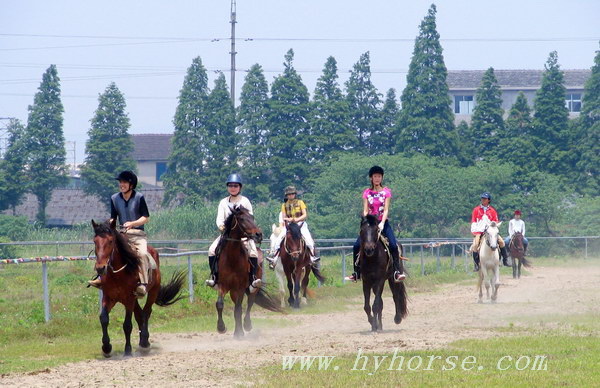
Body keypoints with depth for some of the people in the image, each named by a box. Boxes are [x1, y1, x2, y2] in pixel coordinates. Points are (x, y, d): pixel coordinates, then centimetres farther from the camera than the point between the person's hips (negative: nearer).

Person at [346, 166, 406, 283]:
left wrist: (382, 223, -20)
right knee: (356, 246, -11)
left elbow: (386, 210, -6)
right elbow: (365, 210, 2)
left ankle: (397, 271, -19)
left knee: (393, 245, -23)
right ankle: (357, 273, 2)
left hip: (383, 222, -2)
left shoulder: (386, 192, 2)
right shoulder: (367, 193, 7)